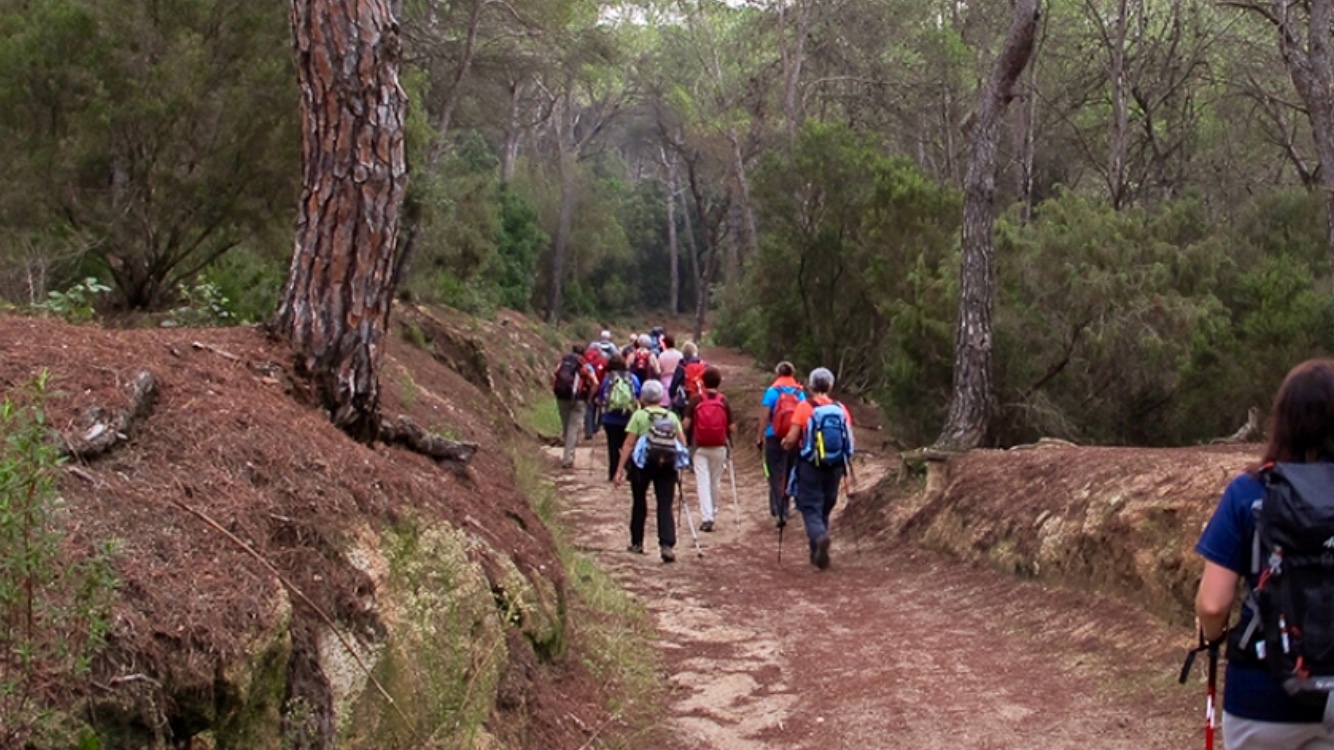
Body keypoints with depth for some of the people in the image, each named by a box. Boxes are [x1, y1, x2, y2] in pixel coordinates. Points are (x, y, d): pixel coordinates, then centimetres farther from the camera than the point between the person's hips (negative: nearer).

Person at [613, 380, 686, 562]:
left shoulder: (639, 416, -1)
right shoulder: (671, 416, 9)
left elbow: (628, 444, -6)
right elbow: (683, 443, 4)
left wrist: (620, 469, -6)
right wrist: (678, 462, 20)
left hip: (643, 464, -2)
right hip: (667, 465, 2)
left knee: (639, 503, 17)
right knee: (665, 506, -1)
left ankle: (637, 543, 27)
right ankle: (667, 545, -18)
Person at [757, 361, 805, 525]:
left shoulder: (772, 391, -4)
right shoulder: (800, 393, 4)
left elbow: (765, 416, -8)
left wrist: (760, 437, -1)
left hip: (774, 438, -3)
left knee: (776, 475, -1)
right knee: (788, 474, 16)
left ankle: (779, 512, -14)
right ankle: (783, 508, 26)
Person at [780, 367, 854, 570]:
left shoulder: (804, 407, -8)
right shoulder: (841, 409, 2)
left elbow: (791, 440, -11)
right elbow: (849, 442, 3)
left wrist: (785, 444, 10)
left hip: (810, 466, -4)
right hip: (835, 467, 4)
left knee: (810, 507, 2)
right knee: (825, 508, 17)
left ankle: (820, 536, -27)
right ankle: (817, 553, 24)